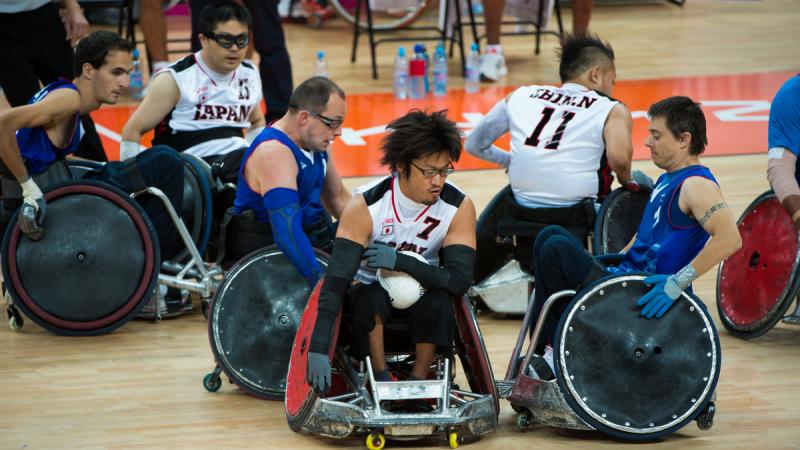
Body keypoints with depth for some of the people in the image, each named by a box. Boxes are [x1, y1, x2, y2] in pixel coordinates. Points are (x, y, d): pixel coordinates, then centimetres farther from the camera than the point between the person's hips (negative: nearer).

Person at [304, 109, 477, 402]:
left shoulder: (459, 208, -19)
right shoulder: (365, 207, -24)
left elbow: (460, 280, -26)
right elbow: (336, 279, -31)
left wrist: (402, 262, -38)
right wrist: (318, 348, -41)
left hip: (423, 290, 1)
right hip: (373, 289, -1)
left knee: (438, 300, -33)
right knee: (370, 295, -35)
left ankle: (418, 383, -16)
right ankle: (381, 378, -17)